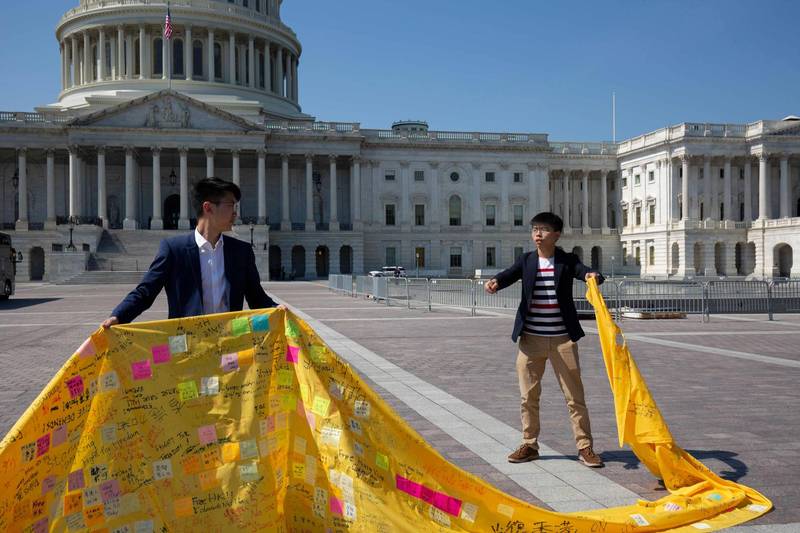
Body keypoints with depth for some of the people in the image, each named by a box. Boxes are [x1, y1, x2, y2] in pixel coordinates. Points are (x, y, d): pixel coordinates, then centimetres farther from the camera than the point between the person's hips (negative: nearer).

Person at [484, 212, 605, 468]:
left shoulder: (567, 260, 1)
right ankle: (529, 445, 23)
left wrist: (593, 275, -40)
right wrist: (495, 282, -34)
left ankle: (585, 447, 14)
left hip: (562, 339, -2)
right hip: (531, 339, 2)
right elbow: (509, 275, -12)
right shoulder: (526, 260, 4)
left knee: (574, 396, 4)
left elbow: (584, 271, -16)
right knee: (528, 396, 9)